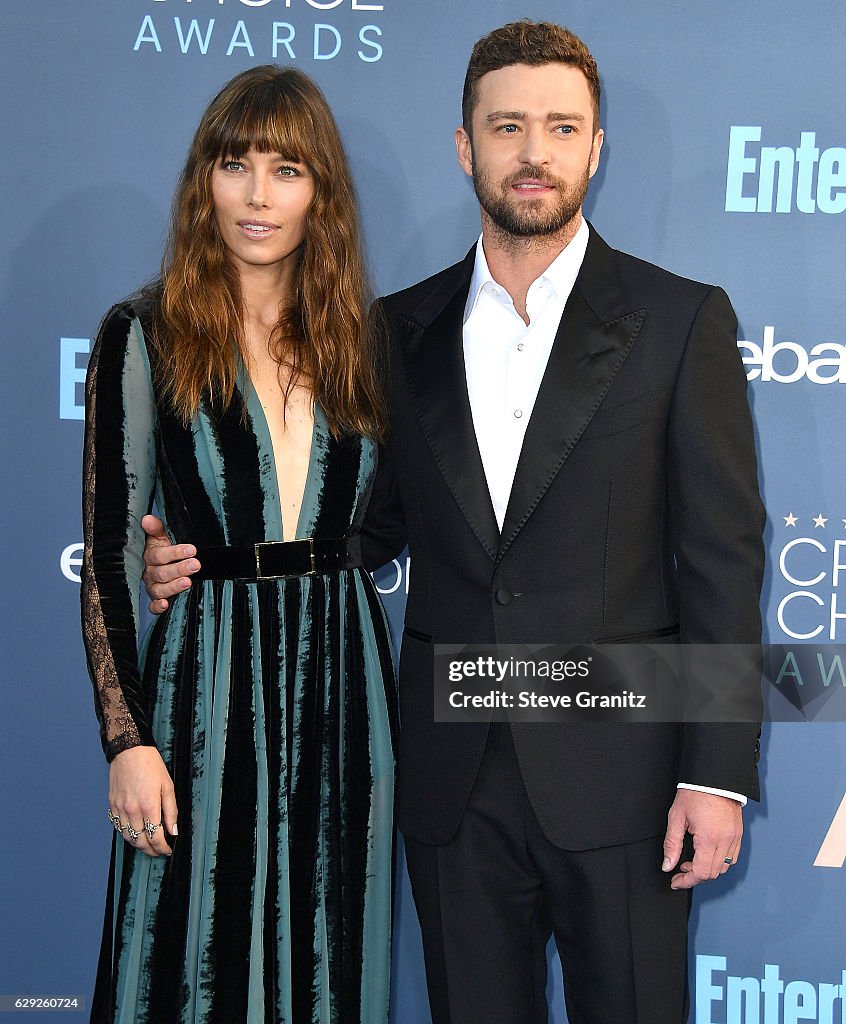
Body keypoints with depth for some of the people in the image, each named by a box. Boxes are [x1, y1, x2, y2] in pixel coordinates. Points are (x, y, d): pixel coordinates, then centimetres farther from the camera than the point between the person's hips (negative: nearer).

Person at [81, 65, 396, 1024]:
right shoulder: (145, 334, -4)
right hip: (209, 667, -3)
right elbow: (110, 551, -6)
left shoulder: (358, 336, 8)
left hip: (343, 672, 4)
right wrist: (128, 738, -11)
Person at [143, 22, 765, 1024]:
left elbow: (723, 558, -5)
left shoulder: (681, 320, -3)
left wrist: (717, 774, -10)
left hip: (616, 769, -3)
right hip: (453, 779, 3)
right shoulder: (403, 331, 7)